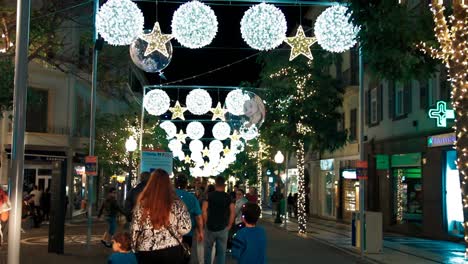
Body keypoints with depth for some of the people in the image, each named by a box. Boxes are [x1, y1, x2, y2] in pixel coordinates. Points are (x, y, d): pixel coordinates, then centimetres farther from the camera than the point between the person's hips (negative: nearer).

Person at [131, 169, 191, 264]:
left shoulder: (142, 203, -5)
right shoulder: (176, 203, -8)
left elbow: (134, 230, -1)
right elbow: (185, 229, -10)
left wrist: (134, 248, 12)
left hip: (145, 253, 1)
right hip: (171, 251, -1)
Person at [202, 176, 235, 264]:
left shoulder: (209, 195, -4)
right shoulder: (228, 197, 0)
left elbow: (204, 210, -13)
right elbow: (233, 211, -7)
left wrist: (206, 222, -2)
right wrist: (229, 225, 2)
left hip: (210, 227, 0)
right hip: (223, 228, 1)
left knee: (208, 249, 16)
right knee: (221, 251, 6)